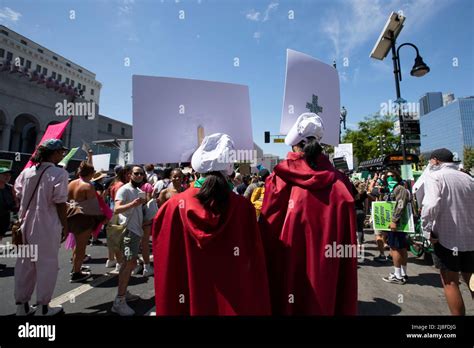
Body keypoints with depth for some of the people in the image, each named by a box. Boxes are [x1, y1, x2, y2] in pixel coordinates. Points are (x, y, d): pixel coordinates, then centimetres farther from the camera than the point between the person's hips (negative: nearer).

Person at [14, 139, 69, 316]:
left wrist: (22, 217, 20)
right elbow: (60, 203, -15)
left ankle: (21, 305, 29)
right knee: (47, 264, 6)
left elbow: (18, 195, 9)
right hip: (47, 226, -6)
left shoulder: (27, 171, 5)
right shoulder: (59, 173, -14)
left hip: (26, 224, 7)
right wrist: (65, 225, -5)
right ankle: (42, 306, 17)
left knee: (24, 264, 16)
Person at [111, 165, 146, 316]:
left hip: (136, 230, 9)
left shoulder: (140, 191, 14)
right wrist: (133, 203, -39)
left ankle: (123, 293, 27)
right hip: (128, 230, -9)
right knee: (131, 262, -16)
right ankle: (119, 302, -12)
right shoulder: (124, 189, -12)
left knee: (128, 262, 15)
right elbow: (117, 209, -26)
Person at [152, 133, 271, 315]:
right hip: (236, 298, -1)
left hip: (190, 297, 1)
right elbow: (255, 263, -9)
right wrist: (258, 306, 2)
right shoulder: (243, 206, -16)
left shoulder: (176, 204, -13)